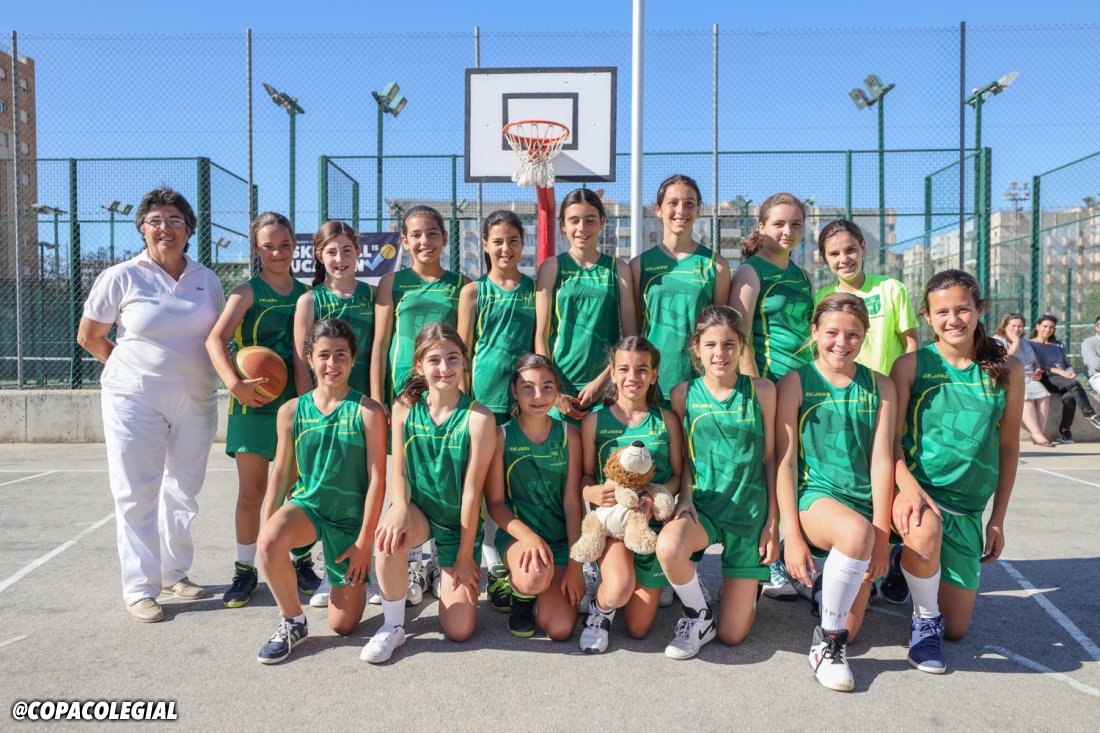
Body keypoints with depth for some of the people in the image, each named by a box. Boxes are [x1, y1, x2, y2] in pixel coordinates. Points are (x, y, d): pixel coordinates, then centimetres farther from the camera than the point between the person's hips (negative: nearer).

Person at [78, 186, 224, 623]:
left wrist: (191, 372, 5)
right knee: (136, 495, 1)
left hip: (194, 401, 4)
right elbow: (88, 337, 2)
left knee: (183, 492, 12)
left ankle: (175, 573, 27)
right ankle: (139, 589, 11)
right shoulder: (121, 277, -5)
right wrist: (137, 368, 5)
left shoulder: (206, 279, 5)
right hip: (135, 400, -3)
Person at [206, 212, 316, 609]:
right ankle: (245, 571, 18)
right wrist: (235, 383, -29)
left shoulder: (305, 293, 9)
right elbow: (215, 339, -15)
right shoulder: (248, 292, -2)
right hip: (255, 402, -2)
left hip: (298, 401, 3)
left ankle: (302, 563, 24)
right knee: (251, 491, 4)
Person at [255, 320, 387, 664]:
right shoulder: (292, 411, -2)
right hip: (306, 505, 2)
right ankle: (293, 622, -6)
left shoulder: (368, 411, -12)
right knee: (269, 542, -35)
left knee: (343, 625, 2)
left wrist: (365, 541, -12)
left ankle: (348, 573, 38)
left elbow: (377, 479, -11)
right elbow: (281, 473, 5)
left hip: (351, 518, -2)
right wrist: (266, 527, 0)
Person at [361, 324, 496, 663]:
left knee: (458, 630, -4)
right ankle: (392, 626, -10)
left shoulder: (478, 417, -19)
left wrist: (465, 556, -10)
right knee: (390, 536, -37)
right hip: (418, 511, 1)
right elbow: (399, 473, -8)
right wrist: (399, 509, -31)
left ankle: (450, 568, 31)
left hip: (459, 521, -1)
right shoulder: (404, 407, -9)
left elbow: (472, 491, -16)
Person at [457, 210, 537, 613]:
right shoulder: (474, 291, 6)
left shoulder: (536, 289, 10)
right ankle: (497, 569, 9)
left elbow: (542, 344, 11)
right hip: (483, 395, -1)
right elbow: (462, 350, 6)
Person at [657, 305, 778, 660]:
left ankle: (752, 582, 37)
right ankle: (698, 616, -3)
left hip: (750, 511, 0)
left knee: (732, 635, 1)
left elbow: (770, 458, 1)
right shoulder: (684, 393, -1)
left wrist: (773, 521, 0)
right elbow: (684, 457, 6)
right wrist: (685, 498, -12)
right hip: (702, 506, 0)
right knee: (668, 547, -37)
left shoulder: (761, 390, -3)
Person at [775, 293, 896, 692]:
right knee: (856, 531, -38)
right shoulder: (795, 383, -2)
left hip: (863, 500, 3)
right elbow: (785, 462, -6)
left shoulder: (880, 387, 5)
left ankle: (829, 576, 28)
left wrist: (882, 536, -9)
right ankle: (826, 643, -17)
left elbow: (882, 461, -1)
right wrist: (792, 536, -13)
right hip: (812, 496, -3)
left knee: (847, 632, -7)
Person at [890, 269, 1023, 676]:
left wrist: (998, 520, 7)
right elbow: (891, 438, -8)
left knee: (957, 628, 5)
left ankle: (914, 568, 38)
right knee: (925, 529, -40)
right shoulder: (911, 365, -5)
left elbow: (1008, 447, 7)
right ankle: (925, 620, -10)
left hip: (968, 509, 3)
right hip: (918, 492, -3)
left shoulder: (1007, 370, 2)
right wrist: (908, 486, -27)